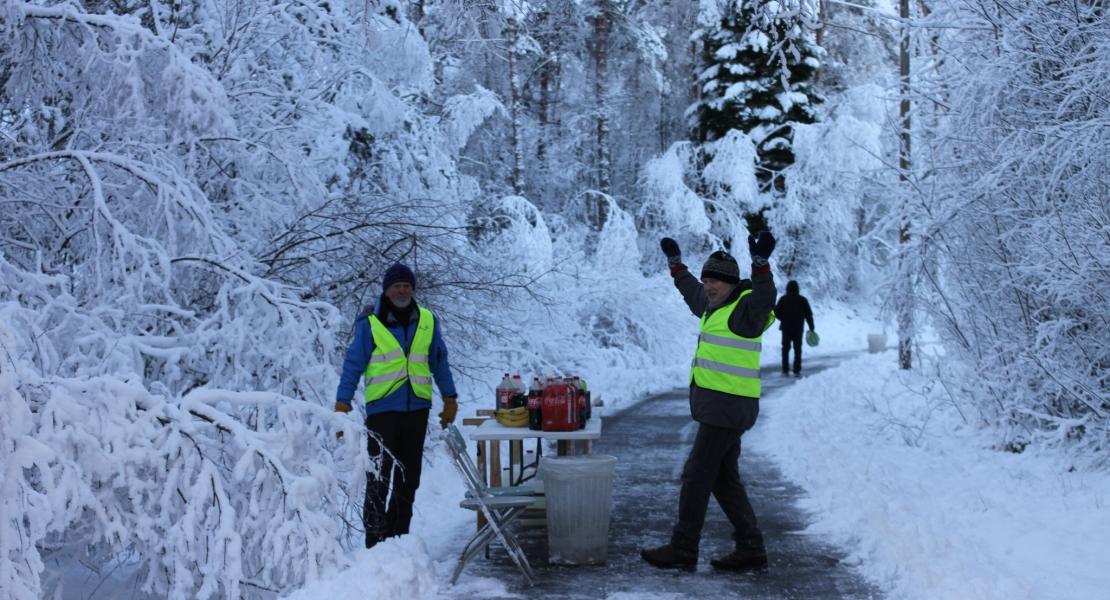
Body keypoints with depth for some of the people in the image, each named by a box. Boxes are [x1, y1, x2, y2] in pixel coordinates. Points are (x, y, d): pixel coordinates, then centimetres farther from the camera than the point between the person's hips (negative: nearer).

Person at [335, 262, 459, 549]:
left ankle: (400, 535, 18)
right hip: (382, 409, -4)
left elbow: (439, 362, 18)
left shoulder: (427, 321, 9)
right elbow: (353, 365, 0)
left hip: (417, 409, 4)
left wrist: (450, 398, 16)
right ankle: (376, 541, -1)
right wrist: (342, 404, -5)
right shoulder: (370, 323, -1)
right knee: (381, 476, -7)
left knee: (409, 476, 9)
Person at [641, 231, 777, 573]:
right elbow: (693, 294, 37)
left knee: (697, 476, -4)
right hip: (717, 406, 10)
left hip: (728, 408, -10)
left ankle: (682, 551, 5)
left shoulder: (745, 308, -12)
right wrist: (676, 264, 45)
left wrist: (761, 263, -48)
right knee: (725, 480, 13)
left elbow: (764, 298, -33)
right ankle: (751, 550, 20)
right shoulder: (714, 307, 16)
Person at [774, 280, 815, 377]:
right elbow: (808, 314, -2)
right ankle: (797, 371, 2)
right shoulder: (802, 300, -3)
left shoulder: (783, 299, -4)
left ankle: (785, 370, 9)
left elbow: (777, 313, -2)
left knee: (785, 349, 11)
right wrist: (811, 327, 6)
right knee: (797, 350, 7)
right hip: (798, 329, 0)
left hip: (786, 328, 0)